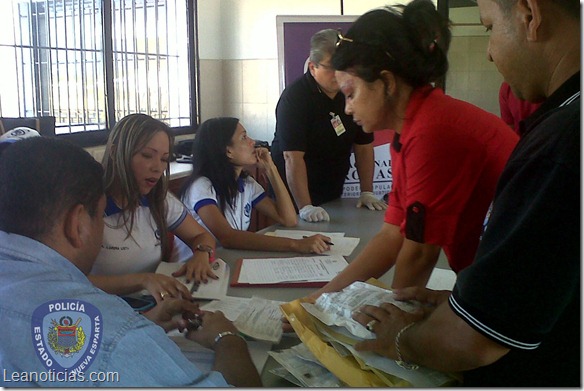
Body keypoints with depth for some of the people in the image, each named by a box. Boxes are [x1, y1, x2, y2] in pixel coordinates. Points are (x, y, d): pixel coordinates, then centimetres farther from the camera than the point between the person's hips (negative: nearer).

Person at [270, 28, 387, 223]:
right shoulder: (295, 97, -20)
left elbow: (364, 146, 4)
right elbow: (293, 157, -27)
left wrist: (367, 192, -2)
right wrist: (305, 207, -33)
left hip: (333, 195, 6)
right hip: (294, 197, -6)